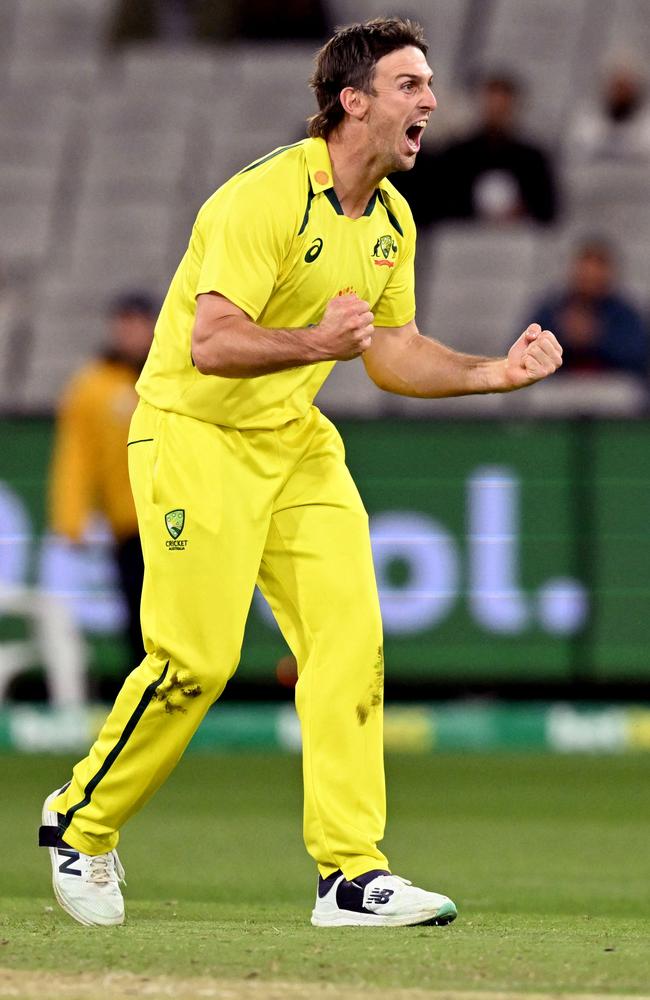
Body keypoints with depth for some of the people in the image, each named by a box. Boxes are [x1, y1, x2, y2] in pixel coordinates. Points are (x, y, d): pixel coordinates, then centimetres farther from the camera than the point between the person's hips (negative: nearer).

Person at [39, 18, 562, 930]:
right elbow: (210, 343, -29)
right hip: (195, 436, -8)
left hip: (297, 443, 8)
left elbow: (393, 355, 14)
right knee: (195, 659, -10)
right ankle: (80, 823, 13)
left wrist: (497, 372, 0)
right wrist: (318, 342, -42)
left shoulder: (390, 219, 6)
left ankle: (351, 873, -6)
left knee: (351, 639, -6)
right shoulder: (267, 197, -21)